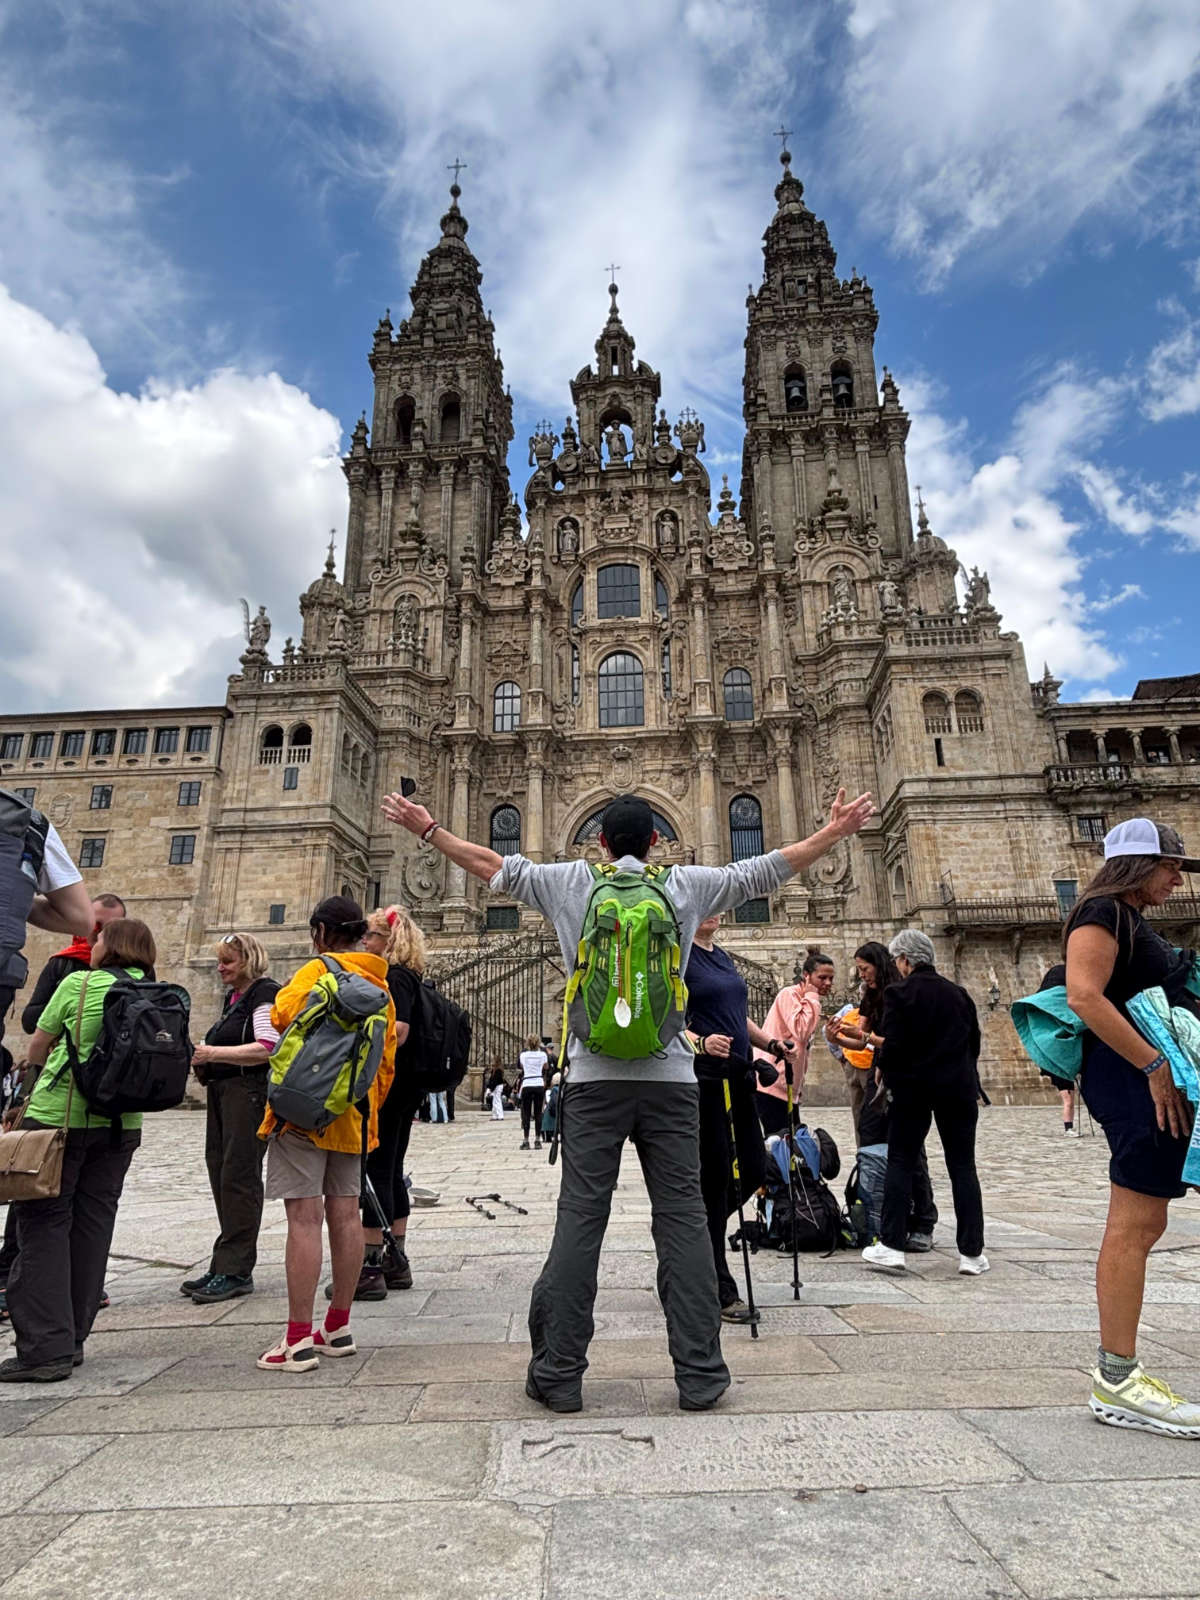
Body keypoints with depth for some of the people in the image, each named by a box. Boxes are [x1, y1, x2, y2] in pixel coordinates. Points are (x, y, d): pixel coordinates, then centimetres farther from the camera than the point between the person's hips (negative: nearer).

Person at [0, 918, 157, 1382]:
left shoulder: (78, 984, -7)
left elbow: (38, 1045, 5)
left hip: (60, 1115, -5)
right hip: (121, 1125, 5)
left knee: (44, 1225, 3)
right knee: (92, 1226, 12)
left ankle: (46, 1348, 1)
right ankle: (73, 1339, 22)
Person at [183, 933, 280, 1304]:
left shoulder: (264, 993, -10)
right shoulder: (233, 997, 19)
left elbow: (268, 1048, -21)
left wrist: (213, 1053, -21)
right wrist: (202, 1060, 9)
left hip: (250, 1092, -9)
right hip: (222, 1093, 10)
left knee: (238, 1177, -6)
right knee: (220, 1172, 10)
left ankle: (235, 1271, 1)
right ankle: (227, 1266, 19)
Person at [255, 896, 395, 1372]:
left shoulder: (318, 971, -8)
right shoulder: (379, 984, 13)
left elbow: (281, 1017, -18)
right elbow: (386, 1060, 15)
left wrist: (278, 1000, 5)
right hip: (353, 1114, 7)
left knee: (304, 1217, -4)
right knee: (345, 1214, 11)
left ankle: (298, 1341, 0)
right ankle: (338, 1328, 21)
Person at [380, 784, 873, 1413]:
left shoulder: (571, 882, 6)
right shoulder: (686, 885, 6)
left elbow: (492, 865, 12)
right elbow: (767, 869, 14)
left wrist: (428, 828, 23)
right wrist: (836, 830, 25)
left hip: (594, 1079, 0)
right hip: (671, 1078, 0)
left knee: (579, 1220, 4)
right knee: (682, 1219, 6)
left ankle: (558, 1374, 12)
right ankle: (699, 1374, 12)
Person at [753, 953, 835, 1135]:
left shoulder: (809, 1002, 17)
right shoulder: (789, 994, -10)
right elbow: (801, 1031, -25)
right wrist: (811, 997, -14)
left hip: (788, 1086, 9)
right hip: (772, 1083, -9)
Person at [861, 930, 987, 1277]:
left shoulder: (899, 993, -10)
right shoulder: (959, 993, 5)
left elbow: (894, 1046, -15)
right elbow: (973, 1042, 10)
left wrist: (884, 1068, 4)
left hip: (913, 1088, -4)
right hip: (958, 1088, 4)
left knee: (900, 1162, 6)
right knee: (962, 1166, 9)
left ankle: (891, 1245, 6)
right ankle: (971, 1252, 10)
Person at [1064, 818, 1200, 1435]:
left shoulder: (1132, 920, 22)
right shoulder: (1103, 911, -9)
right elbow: (1085, 997, -22)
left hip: (1149, 1080, 10)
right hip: (1132, 1077, -10)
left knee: (1141, 1226, 11)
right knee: (1133, 1227, -7)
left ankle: (1117, 1373, 18)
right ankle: (1118, 1382, -1)